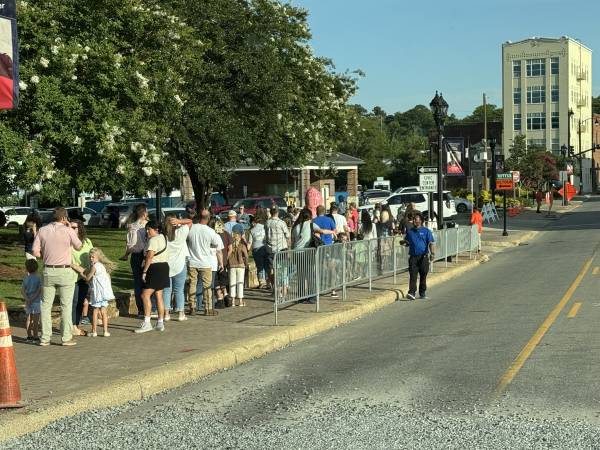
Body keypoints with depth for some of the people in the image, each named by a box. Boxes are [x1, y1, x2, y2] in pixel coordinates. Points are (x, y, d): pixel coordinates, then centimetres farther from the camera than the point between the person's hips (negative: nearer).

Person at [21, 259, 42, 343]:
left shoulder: (26, 278, 4)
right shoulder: (38, 278, -9)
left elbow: (22, 290, -4)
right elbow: (39, 290, -17)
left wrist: (27, 298, -11)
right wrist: (33, 298, -14)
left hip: (28, 301, 5)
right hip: (37, 301, -5)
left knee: (29, 318, 12)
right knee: (36, 319, -2)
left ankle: (29, 336, 18)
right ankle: (35, 337, -2)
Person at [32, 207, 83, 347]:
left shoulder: (42, 230, 1)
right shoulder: (68, 231, -8)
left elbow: (35, 252, -1)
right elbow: (78, 246, 7)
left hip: (48, 271, 3)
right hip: (65, 272, -3)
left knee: (46, 305, 10)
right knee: (66, 305, 5)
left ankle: (45, 338, 10)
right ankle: (66, 338, 6)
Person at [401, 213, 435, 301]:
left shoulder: (426, 231, 4)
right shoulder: (409, 231, 14)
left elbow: (431, 243, -2)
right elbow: (407, 242, 24)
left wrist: (432, 253, -17)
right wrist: (404, 242, 0)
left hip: (423, 256, -2)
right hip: (413, 256, 2)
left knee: (423, 276, 6)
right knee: (413, 275, -10)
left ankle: (422, 293, 17)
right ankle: (412, 292, -18)